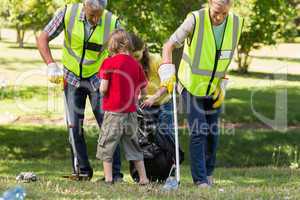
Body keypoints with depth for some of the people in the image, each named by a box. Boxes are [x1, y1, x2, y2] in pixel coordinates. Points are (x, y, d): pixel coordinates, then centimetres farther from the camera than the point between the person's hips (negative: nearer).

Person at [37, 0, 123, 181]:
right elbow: (43, 39, -11)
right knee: (75, 125, -1)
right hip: (72, 78, 1)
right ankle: (82, 171, 10)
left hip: (98, 79, -1)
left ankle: (115, 173, -2)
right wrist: (52, 65, -23)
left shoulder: (112, 22, -18)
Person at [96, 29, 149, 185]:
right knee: (133, 146, 14)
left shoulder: (109, 63, -10)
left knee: (106, 146, 7)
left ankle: (108, 178, 3)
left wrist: (102, 90, 9)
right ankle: (143, 178, 14)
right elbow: (144, 90, 7)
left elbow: (103, 89, -13)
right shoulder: (135, 64, 3)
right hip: (131, 112, 4)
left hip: (113, 112, -4)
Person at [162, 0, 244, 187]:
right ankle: (200, 179, -7)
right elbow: (169, 45, -16)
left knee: (213, 133, 8)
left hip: (214, 89, 4)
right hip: (192, 87, -4)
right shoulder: (195, 19, -21)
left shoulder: (236, 23, -8)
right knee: (198, 132, -10)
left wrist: (223, 84, 1)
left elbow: (228, 56, 5)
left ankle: (208, 172, 28)